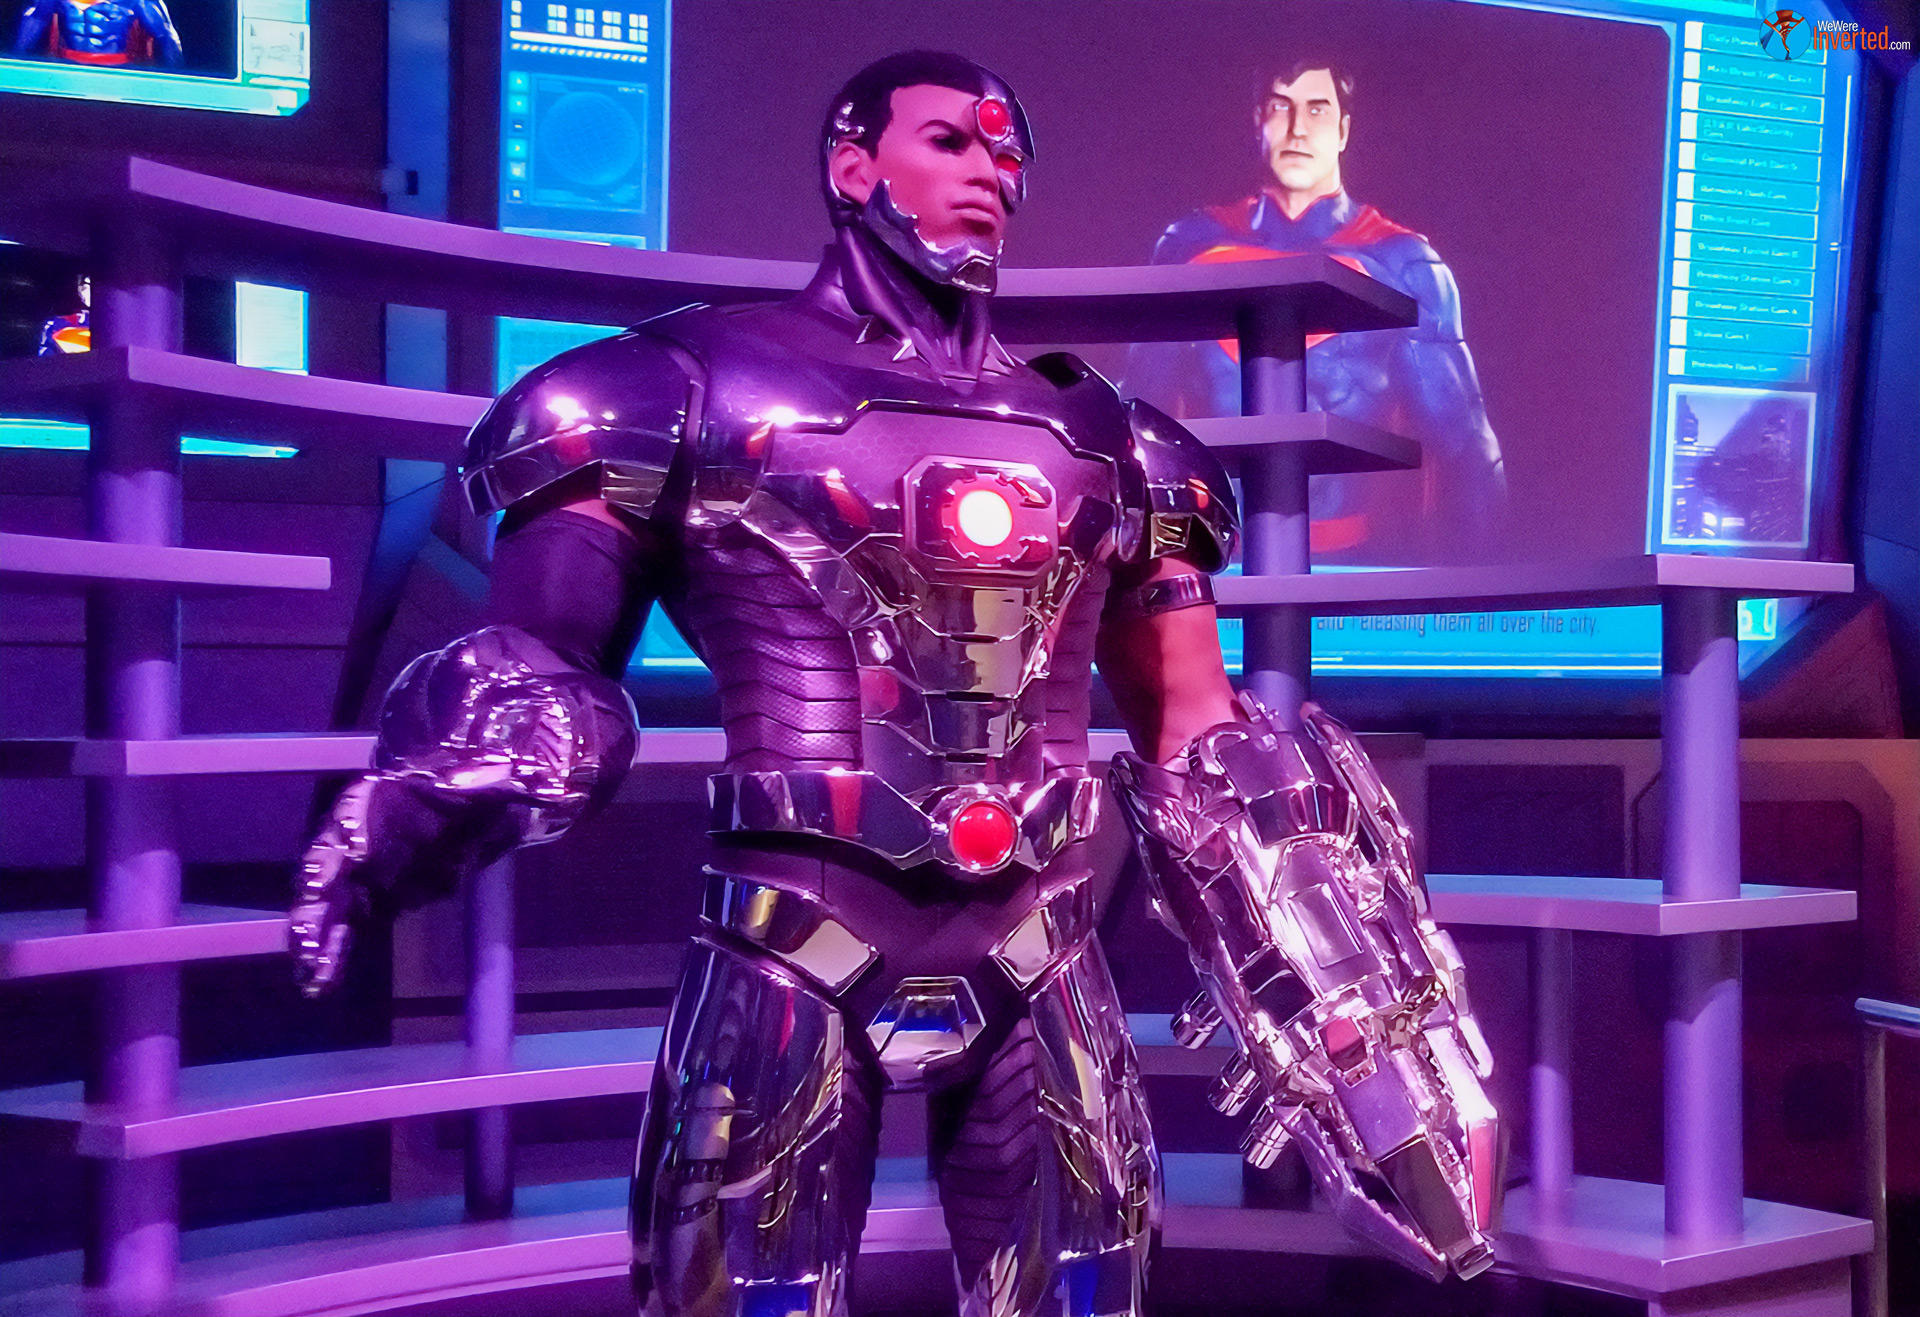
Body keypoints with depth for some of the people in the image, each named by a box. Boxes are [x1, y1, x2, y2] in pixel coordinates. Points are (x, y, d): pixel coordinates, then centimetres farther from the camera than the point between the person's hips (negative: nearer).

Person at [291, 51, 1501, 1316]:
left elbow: (1201, 741, 17)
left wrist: (1313, 987, 12)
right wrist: (451, 782, -25)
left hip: (1039, 961, 4)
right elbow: (542, 662, -2)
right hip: (795, 958, -4)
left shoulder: (1099, 440, 14)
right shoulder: (702, 386, 2)